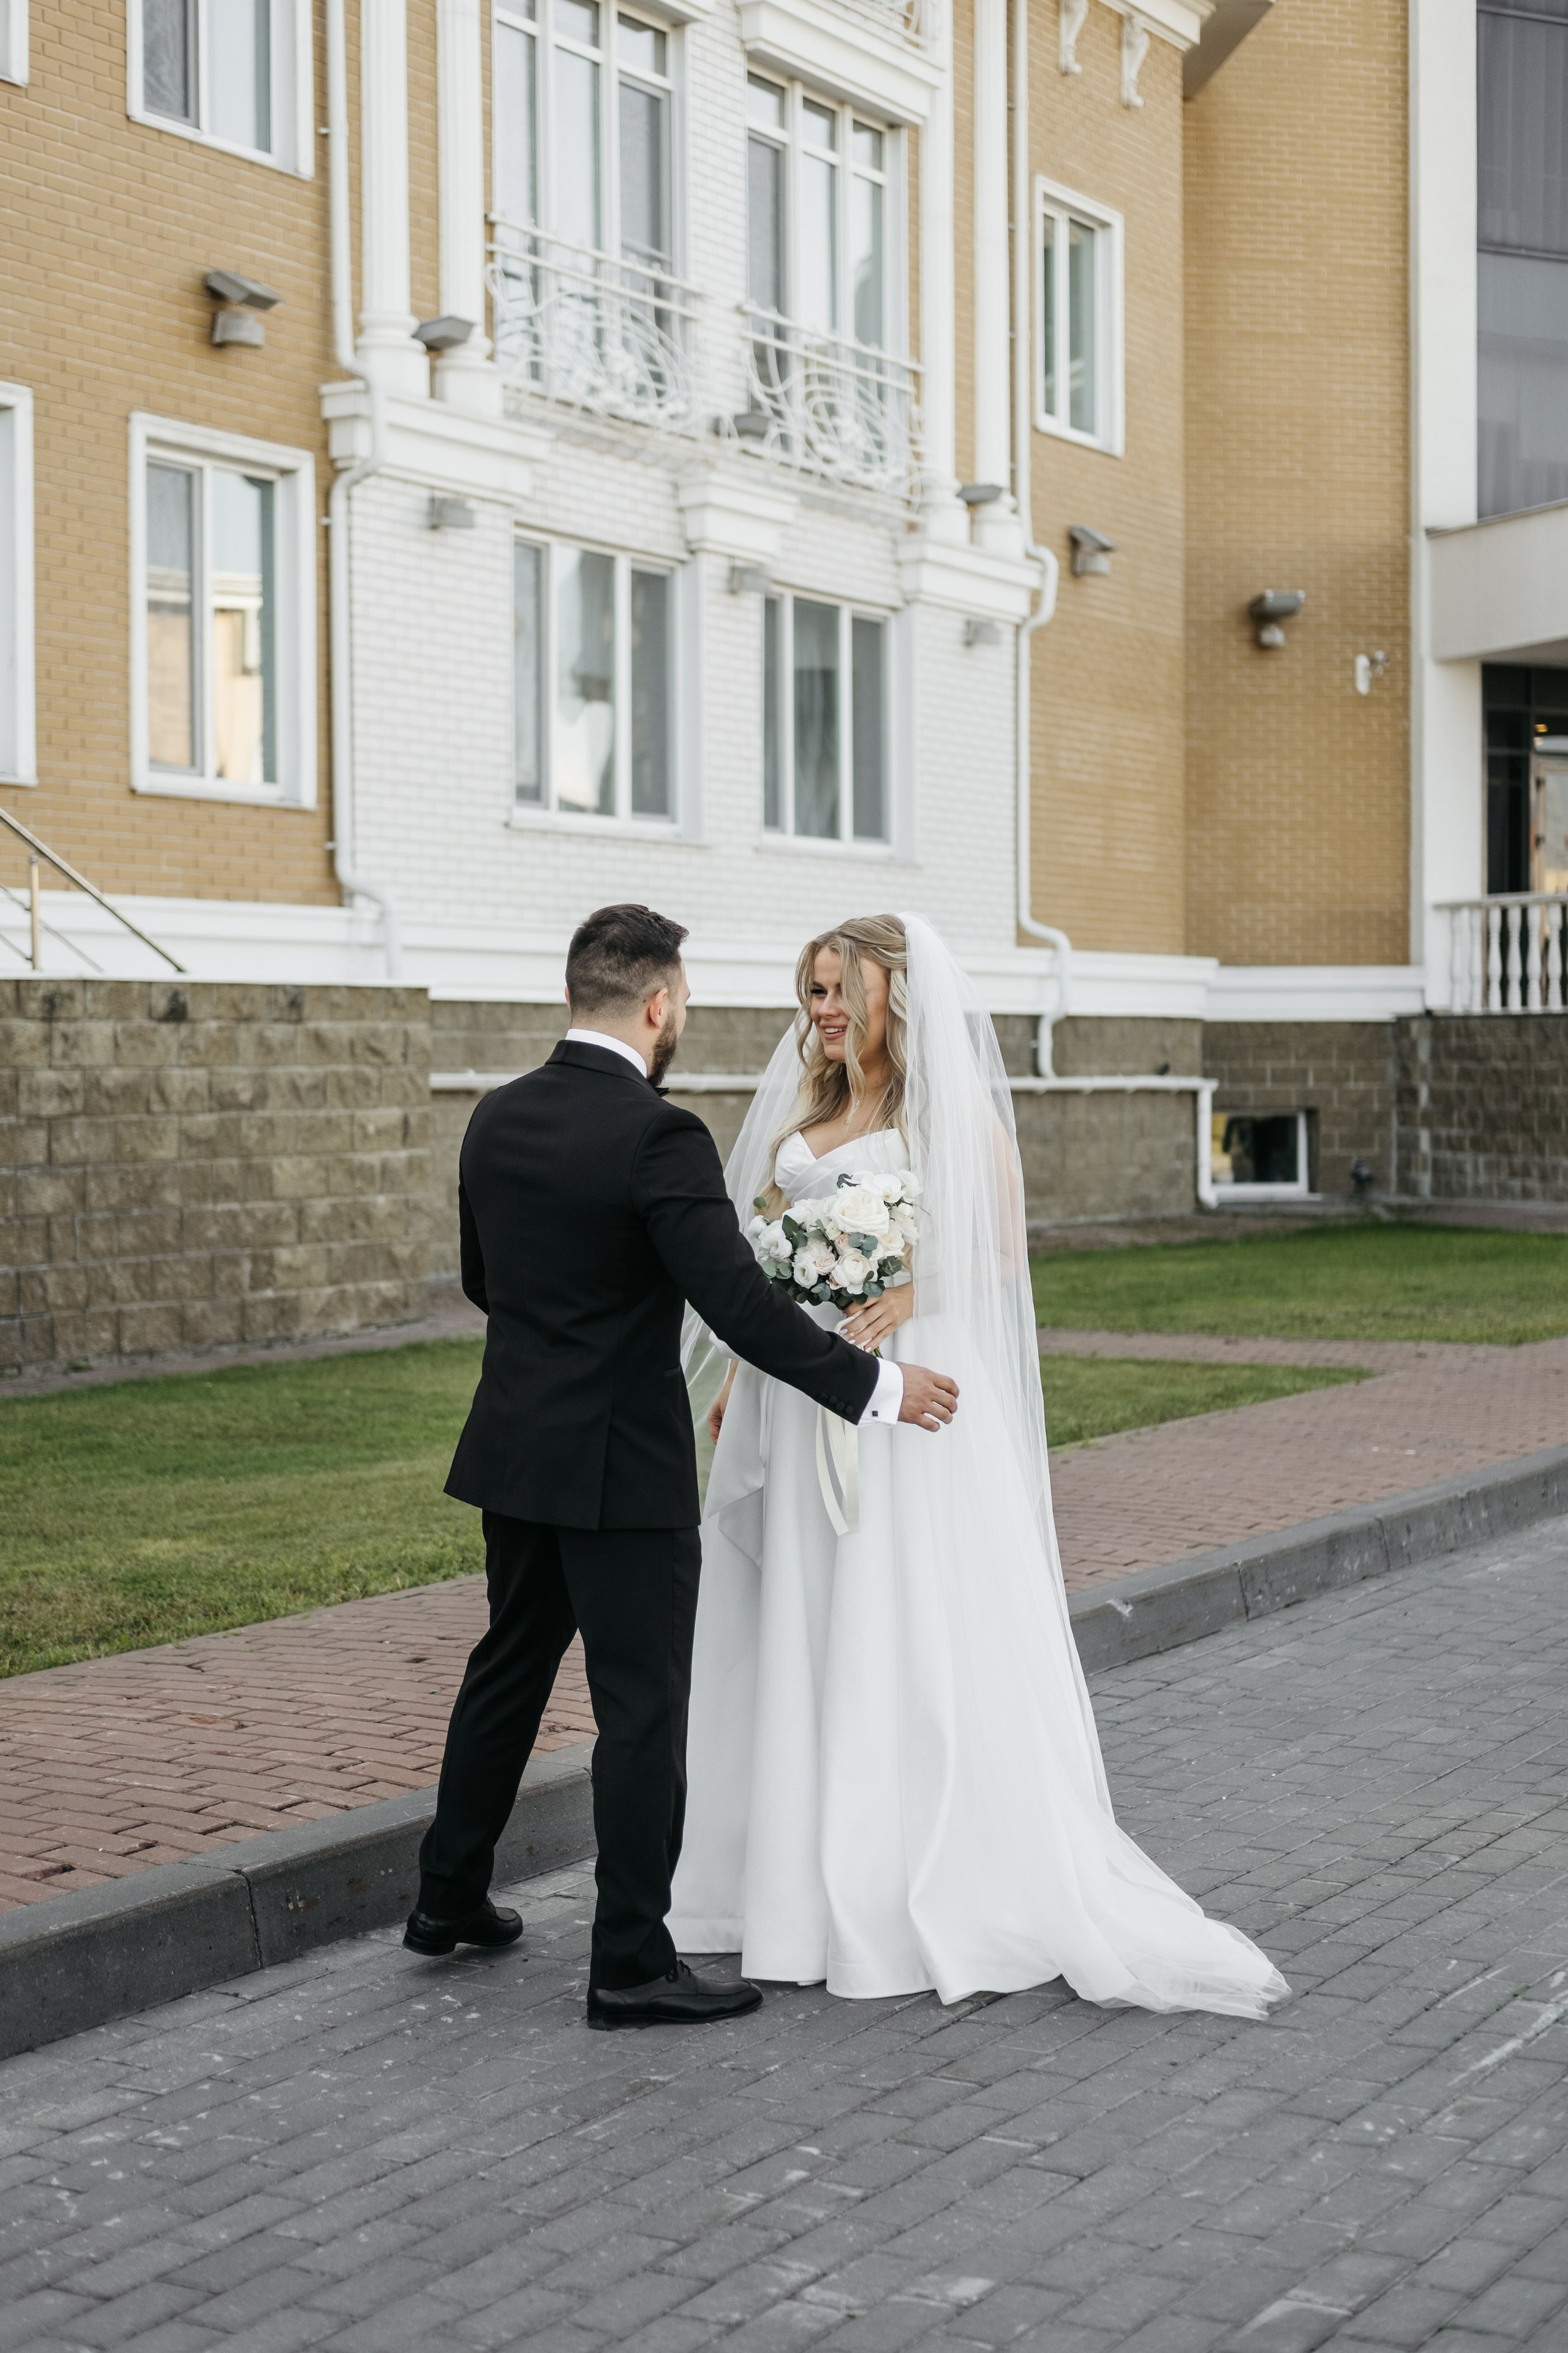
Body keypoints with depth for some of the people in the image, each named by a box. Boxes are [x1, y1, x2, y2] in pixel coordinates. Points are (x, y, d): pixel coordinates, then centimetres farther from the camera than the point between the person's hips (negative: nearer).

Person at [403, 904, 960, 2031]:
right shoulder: (658, 1136, -19)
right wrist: (877, 1386, -14)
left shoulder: (498, 1119, 4)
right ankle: (632, 1964, 7)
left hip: (517, 1450, 8)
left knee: (509, 1668, 22)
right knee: (643, 1708, 1)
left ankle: (449, 1896, 34)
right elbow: (742, 1304, -22)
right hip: (623, 1469, -8)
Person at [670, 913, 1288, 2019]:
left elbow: (1000, 1252, -7)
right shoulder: (803, 1106, 15)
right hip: (796, 1397, 6)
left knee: (915, 1634, -4)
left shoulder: (953, 1104, -3)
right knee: (797, 1629, 7)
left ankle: (936, 1889, 4)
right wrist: (732, 1379, 10)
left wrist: (908, 1294, -23)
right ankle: (802, 1875, 16)